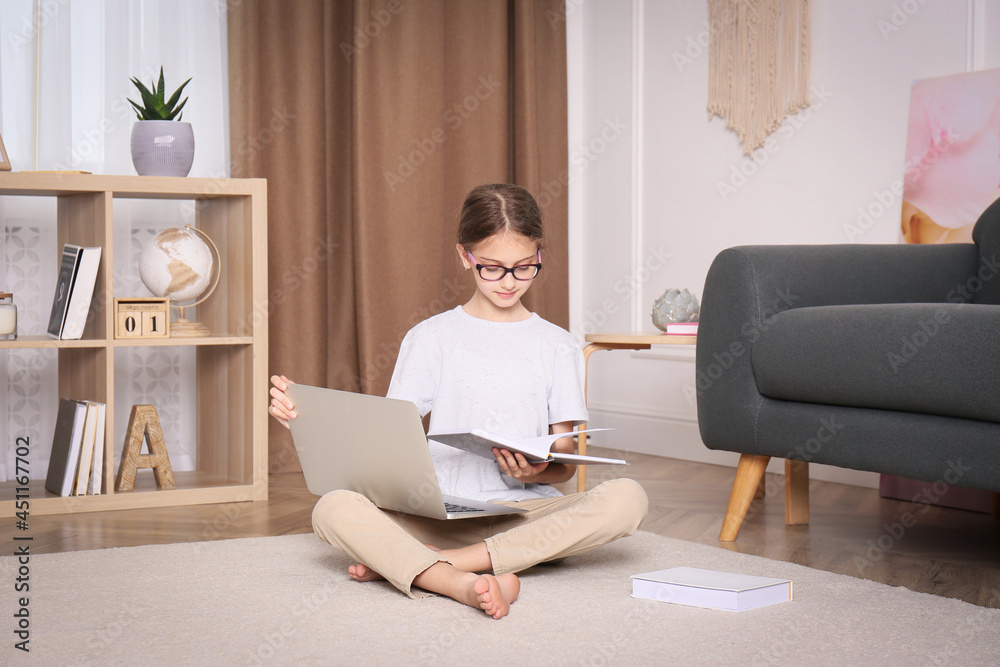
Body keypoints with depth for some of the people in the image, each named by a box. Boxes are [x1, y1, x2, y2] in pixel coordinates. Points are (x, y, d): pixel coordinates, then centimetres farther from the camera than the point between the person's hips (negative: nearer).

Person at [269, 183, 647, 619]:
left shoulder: (558, 346, 12)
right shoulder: (431, 338, 11)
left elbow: (566, 463, 9)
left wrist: (536, 472, -15)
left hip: (526, 512, 2)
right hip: (439, 513, -1)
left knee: (626, 499, -30)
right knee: (334, 509, -27)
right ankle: (465, 585, -49)